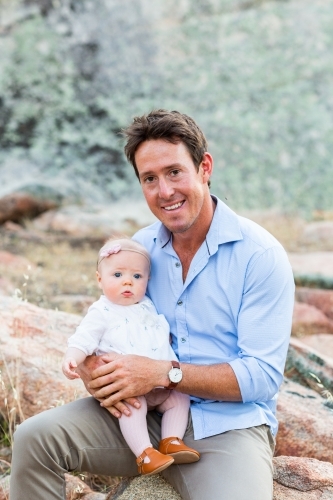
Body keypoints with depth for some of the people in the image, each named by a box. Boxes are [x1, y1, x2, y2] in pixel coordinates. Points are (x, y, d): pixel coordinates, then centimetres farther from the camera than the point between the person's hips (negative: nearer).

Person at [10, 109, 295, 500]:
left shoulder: (260, 255, -11)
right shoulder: (141, 247, 6)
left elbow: (263, 376, -15)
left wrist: (161, 373, -23)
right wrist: (94, 368, -12)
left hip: (228, 425, -4)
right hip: (143, 412, 5)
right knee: (34, 438, -13)